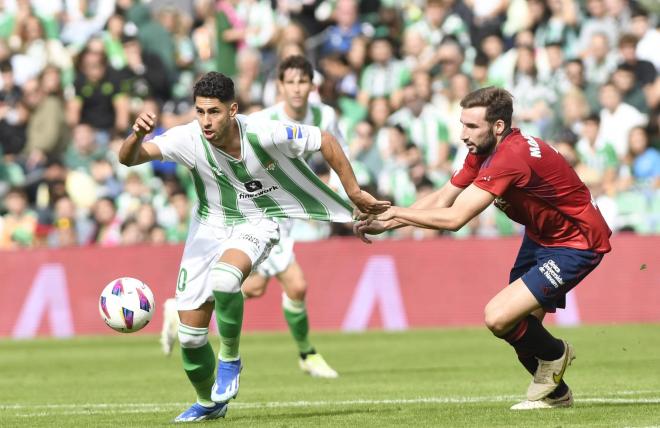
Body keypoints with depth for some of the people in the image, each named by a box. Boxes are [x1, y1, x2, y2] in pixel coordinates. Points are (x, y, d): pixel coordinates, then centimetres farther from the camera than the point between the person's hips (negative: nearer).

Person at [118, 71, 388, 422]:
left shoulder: (264, 135, -26)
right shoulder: (188, 139, -21)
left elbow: (326, 142, -12)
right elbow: (128, 158, -27)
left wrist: (354, 192, -5)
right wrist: (137, 135, -49)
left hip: (256, 223, -3)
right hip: (209, 224, 3)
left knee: (224, 276, -37)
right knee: (189, 333, 1)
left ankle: (230, 359, -11)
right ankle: (209, 403, 30)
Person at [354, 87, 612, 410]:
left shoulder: (511, 157, -31)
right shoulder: (483, 152, -1)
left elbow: (454, 218, -34)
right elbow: (442, 199, 4)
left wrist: (395, 211, -24)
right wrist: (385, 223, -7)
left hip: (575, 244, -10)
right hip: (540, 236, 10)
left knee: (499, 318, -19)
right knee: (522, 331, 8)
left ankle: (554, 354, 9)